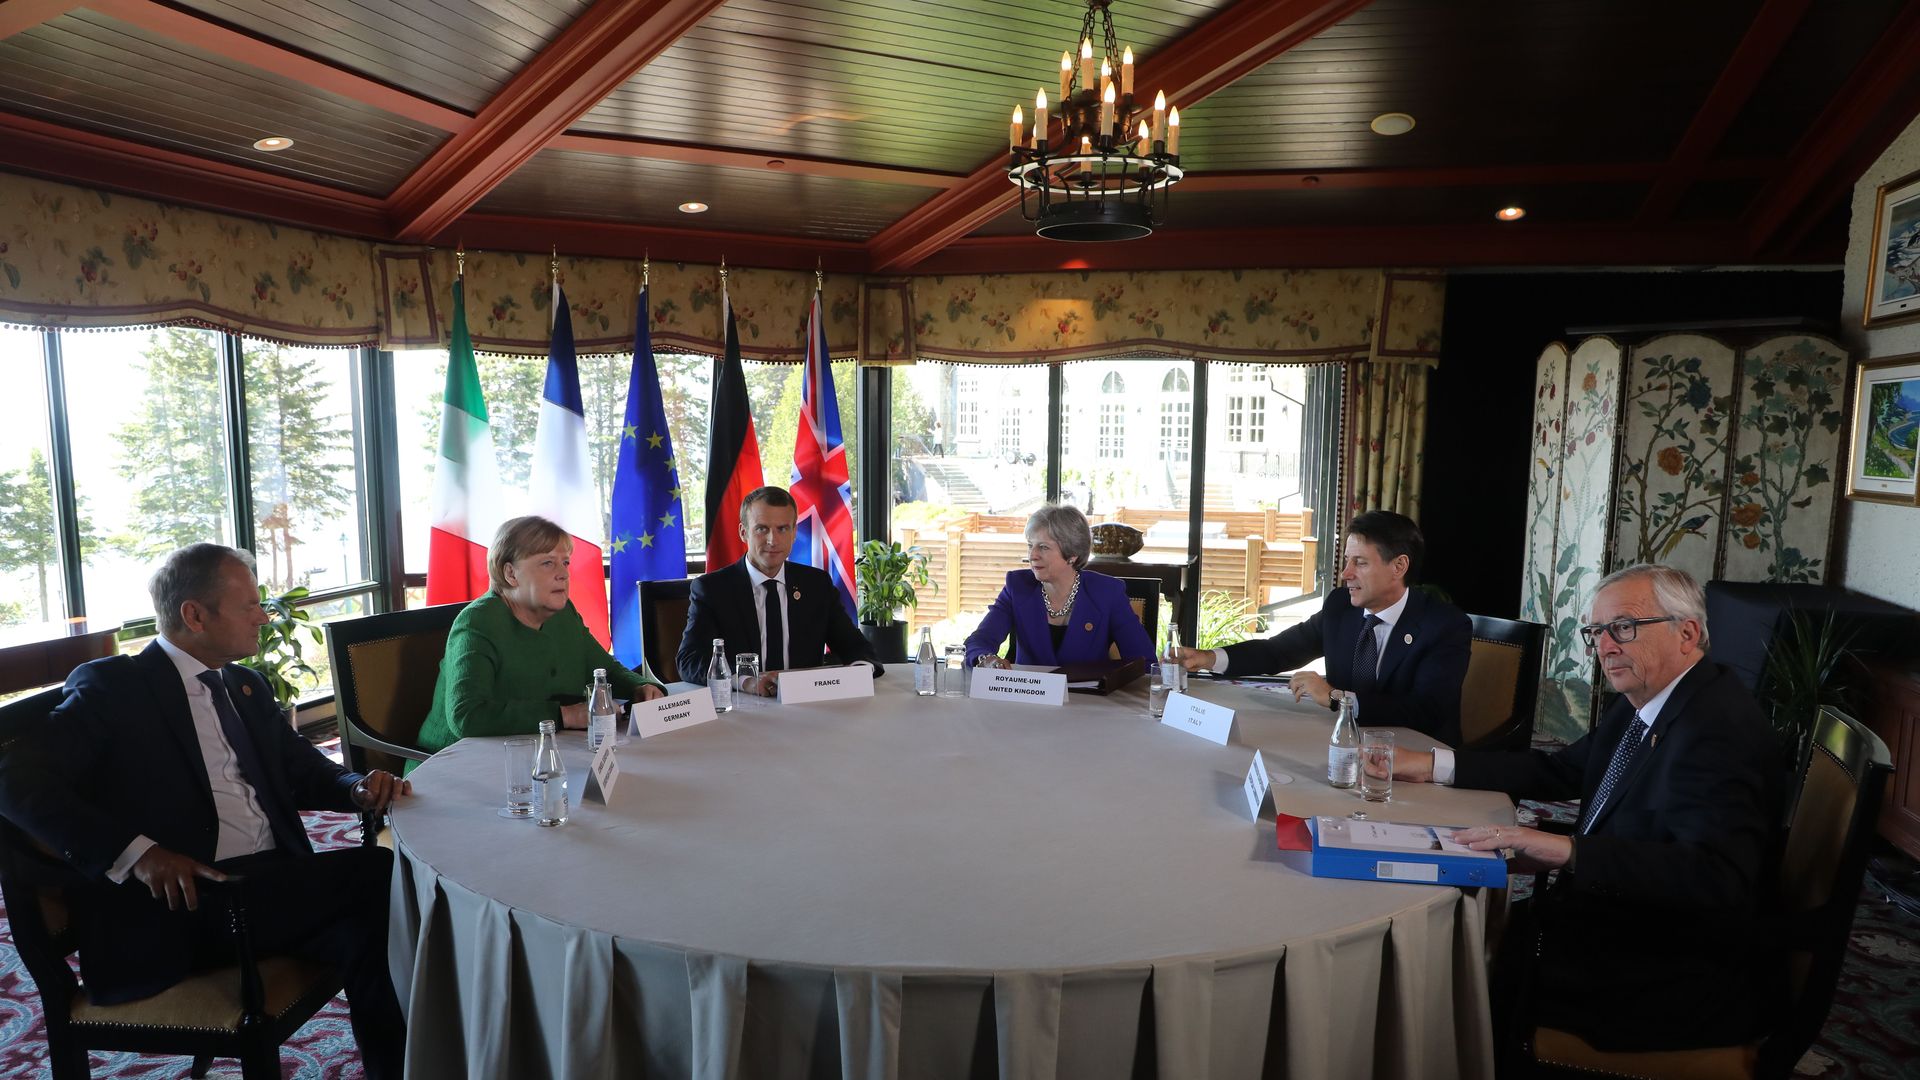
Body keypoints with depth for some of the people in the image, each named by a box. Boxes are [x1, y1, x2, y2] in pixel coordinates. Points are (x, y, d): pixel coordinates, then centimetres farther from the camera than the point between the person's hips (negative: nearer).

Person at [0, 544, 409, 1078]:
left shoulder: (247, 687, 21)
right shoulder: (112, 687, 0)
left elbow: (299, 765, 25)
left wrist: (357, 788, -1)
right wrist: (137, 851, -25)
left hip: (275, 884, 6)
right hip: (178, 902, -6)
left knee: (364, 930, -27)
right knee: (379, 872, -26)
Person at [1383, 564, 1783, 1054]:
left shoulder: (1718, 729, -23)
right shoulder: (1645, 699, 5)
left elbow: (1718, 875, -36)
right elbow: (1561, 771, 14)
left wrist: (1567, 851, -41)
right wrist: (1432, 765, 6)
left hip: (1676, 987, -8)